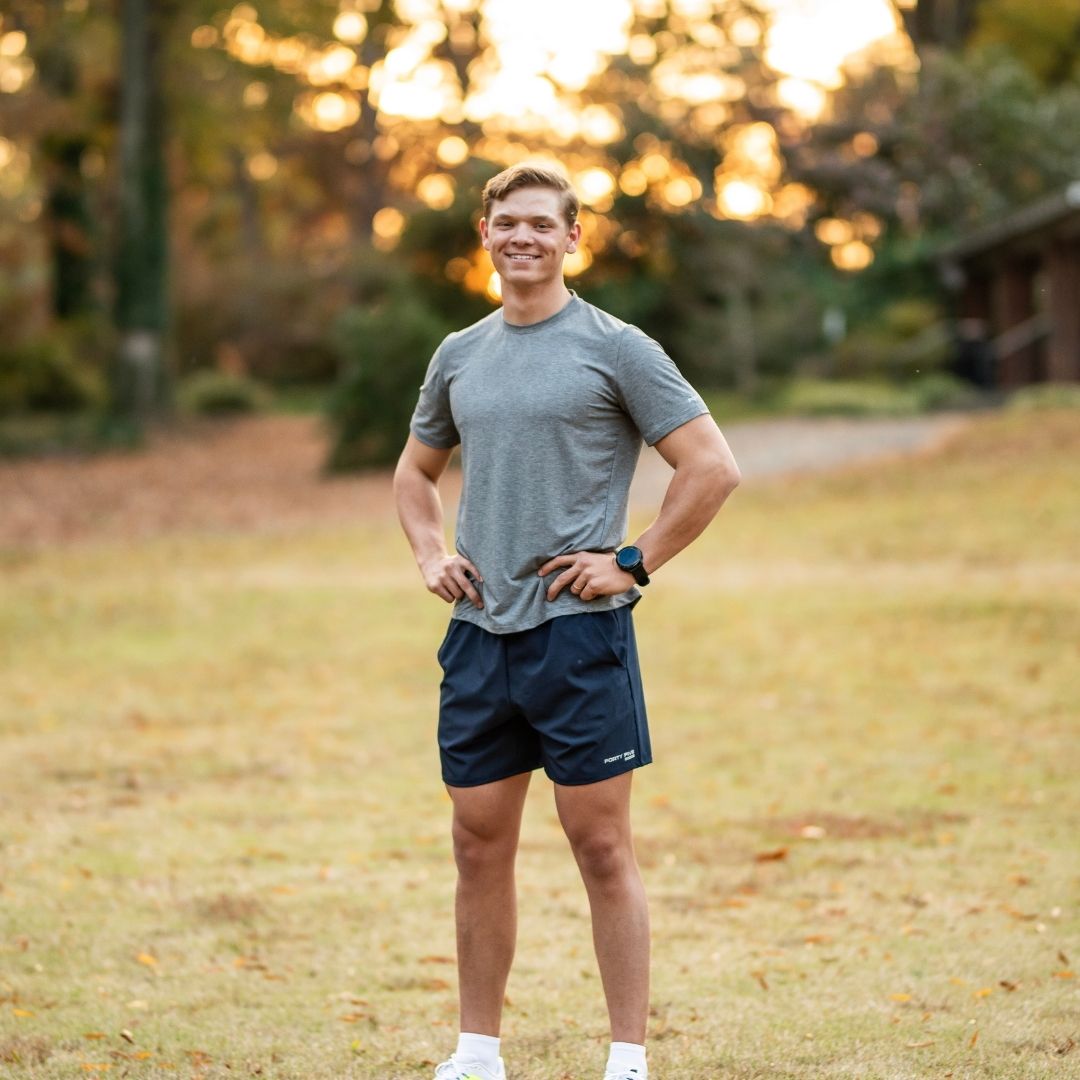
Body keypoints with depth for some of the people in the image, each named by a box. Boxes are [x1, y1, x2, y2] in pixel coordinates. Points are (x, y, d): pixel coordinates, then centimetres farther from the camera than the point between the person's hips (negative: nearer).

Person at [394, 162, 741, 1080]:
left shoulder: (615, 349, -3)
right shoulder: (459, 356, 13)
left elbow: (712, 468, -6)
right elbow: (415, 470, 29)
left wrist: (634, 562, -9)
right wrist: (430, 554, 11)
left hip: (579, 629, -5)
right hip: (479, 633, 5)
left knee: (602, 847, -3)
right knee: (481, 847, 8)